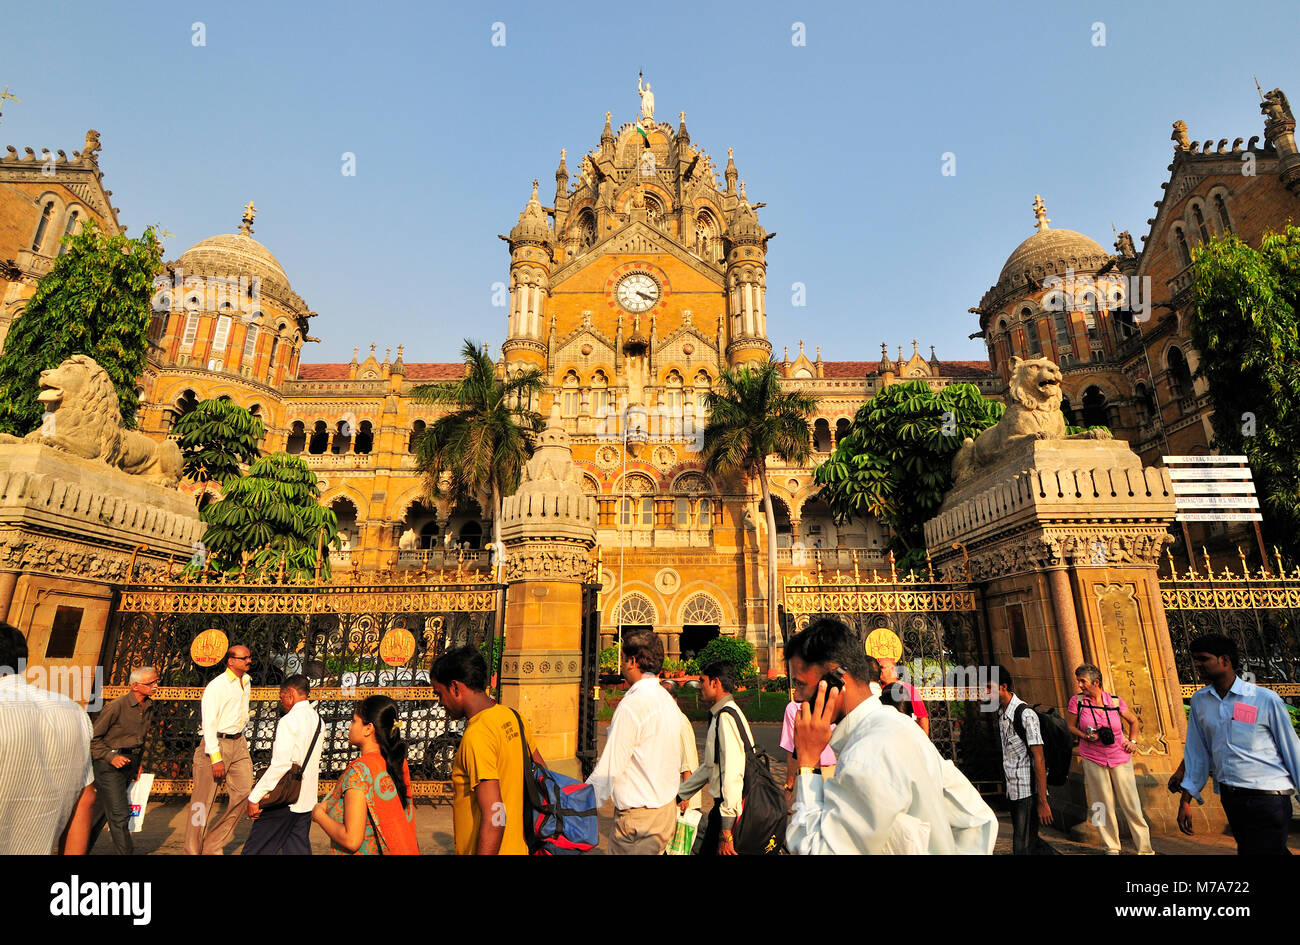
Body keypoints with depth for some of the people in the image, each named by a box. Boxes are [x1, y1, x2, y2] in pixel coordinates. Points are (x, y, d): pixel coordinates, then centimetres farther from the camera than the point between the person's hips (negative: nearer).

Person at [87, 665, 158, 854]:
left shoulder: (149, 707, 5)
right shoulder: (116, 706, -17)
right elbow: (93, 738, -10)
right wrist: (111, 757, -19)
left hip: (130, 764, 7)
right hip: (110, 766, -7)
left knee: (100, 812, 18)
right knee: (119, 815, -5)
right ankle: (126, 851, 2)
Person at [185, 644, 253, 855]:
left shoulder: (246, 682, 11)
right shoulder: (217, 686, -13)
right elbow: (208, 723, -17)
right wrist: (216, 758, -20)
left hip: (238, 743, 7)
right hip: (216, 743, -7)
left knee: (243, 794, 3)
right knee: (203, 801, 1)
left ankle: (213, 847, 17)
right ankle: (193, 850, 17)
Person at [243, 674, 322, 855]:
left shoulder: (288, 721, -15)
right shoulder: (318, 720, 9)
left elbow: (281, 764, -23)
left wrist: (254, 797, -18)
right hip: (307, 800, 8)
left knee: (256, 849, 4)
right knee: (299, 849, 14)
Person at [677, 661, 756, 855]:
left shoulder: (725, 717, -19)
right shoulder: (718, 716, 14)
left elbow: (732, 774, -24)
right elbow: (709, 767, 23)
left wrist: (726, 831, -23)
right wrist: (680, 794, 25)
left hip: (730, 809, -9)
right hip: (722, 805, 9)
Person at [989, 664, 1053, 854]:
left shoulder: (1026, 714, -17)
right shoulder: (1000, 713, 9)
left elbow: (1039, 759, -18)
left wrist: (1042, 801, -18)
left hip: (1028, 792, -8)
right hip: (1012, 791, 8)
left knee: (1022, 847, -6)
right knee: (1030, 841, 18)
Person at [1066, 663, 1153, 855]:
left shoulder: (1116, 701, -3)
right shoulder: (1076, 701, -5)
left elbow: (1134, 722, 15)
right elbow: (1071, 726, 3)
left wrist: (1132, 740, 2)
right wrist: (1085, 736, -14)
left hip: (1120, 758, 0)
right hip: (1092, 759, 0)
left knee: (1131, 804, 3)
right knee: (1103, 805, 5)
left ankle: (1145, 848, 15)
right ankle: (1112, 848, 18)